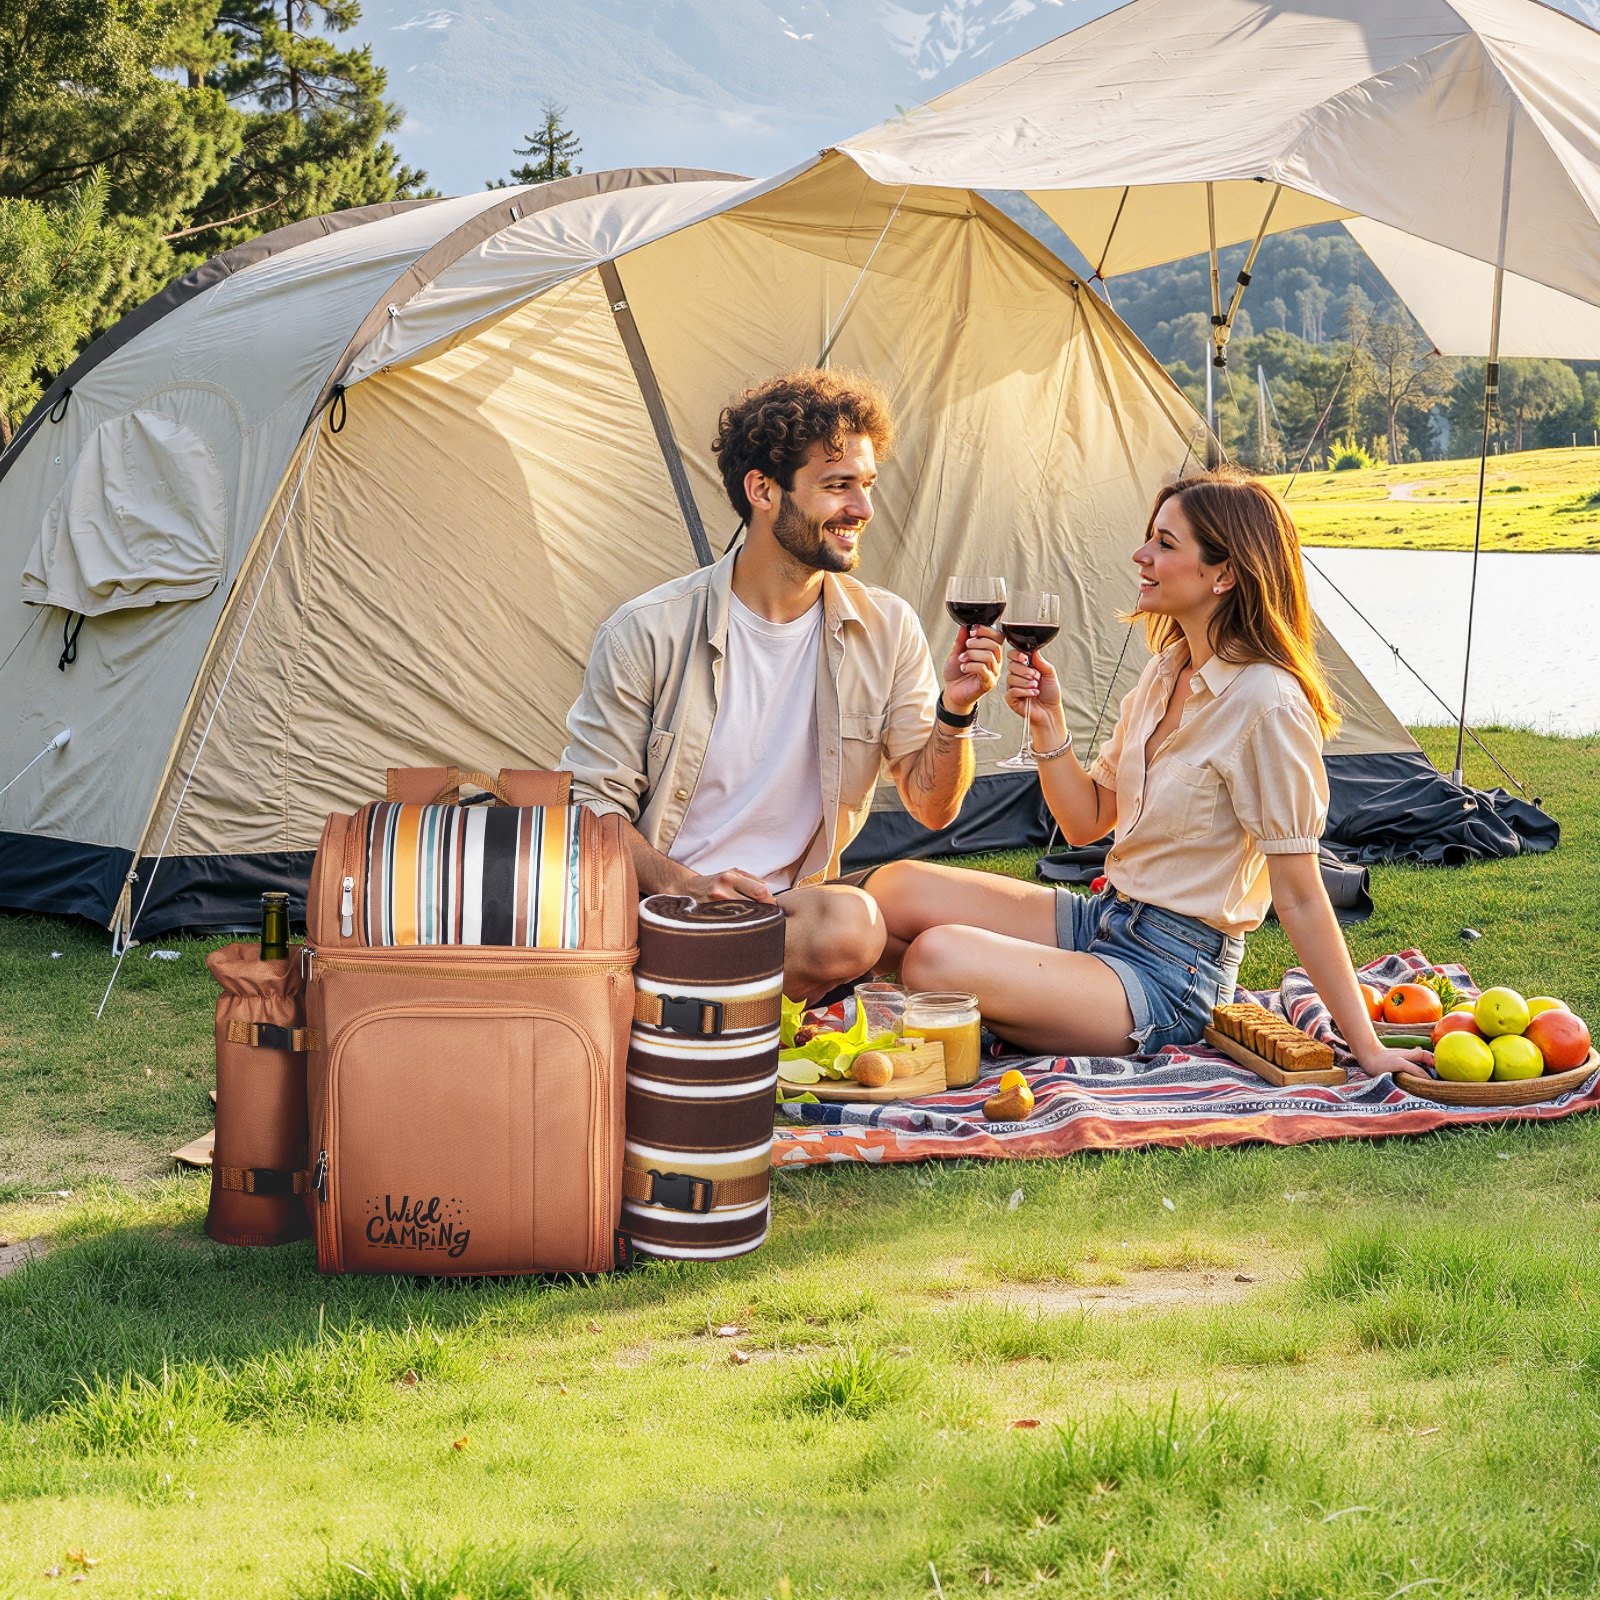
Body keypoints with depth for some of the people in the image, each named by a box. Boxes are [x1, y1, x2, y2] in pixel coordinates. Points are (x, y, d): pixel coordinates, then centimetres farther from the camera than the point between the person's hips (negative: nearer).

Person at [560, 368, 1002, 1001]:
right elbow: (593, 804, -4)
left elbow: (932, 809, 7)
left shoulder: (886, 629, 3)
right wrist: (685, 886, -21)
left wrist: (953, 713, -13)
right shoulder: (647, 632, -7)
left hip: (788, 901, 4)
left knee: (851, 927, -34)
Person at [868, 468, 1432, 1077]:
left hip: (1170, 980, -8)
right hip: (1103, 918, 8)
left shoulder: (1266, 703, -20)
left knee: (938, 958, -28)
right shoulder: (1165, 671, 8)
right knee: (897, 888, -9)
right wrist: (1046, 721, -4)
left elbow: (1299, 895, -17)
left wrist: (1366, 1047, -15)